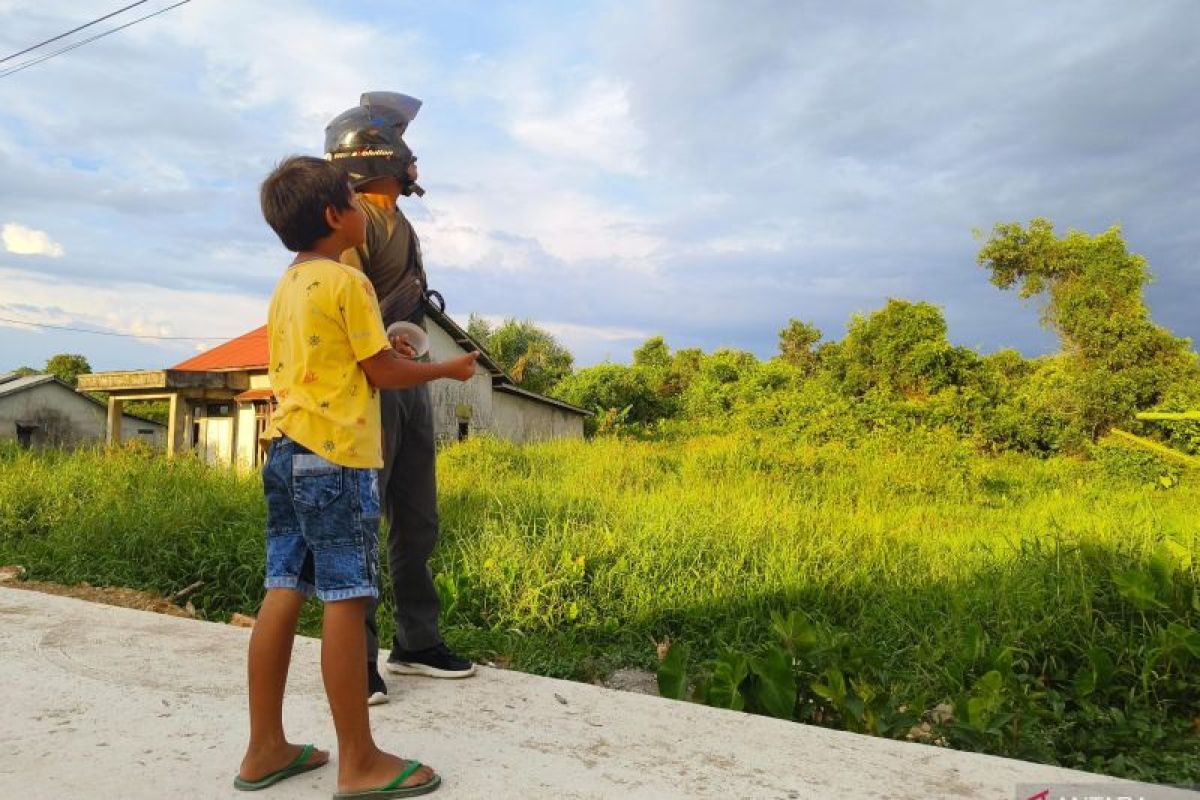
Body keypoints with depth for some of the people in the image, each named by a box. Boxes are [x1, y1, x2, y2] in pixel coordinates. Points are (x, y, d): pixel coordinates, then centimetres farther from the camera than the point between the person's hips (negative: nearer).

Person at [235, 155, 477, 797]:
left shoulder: (287, 286, 17)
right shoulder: (347, 282, -9)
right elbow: (383, 372, -7)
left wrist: (383, 346, 24)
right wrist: (448, 369, 6)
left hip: (288, 451, 9)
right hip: (336, 456, -9)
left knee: (283, 594, 10)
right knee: (345, 600, -4)